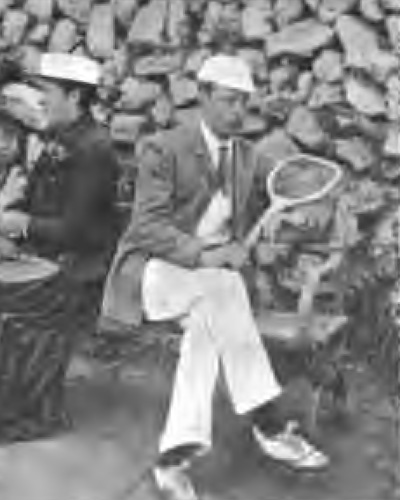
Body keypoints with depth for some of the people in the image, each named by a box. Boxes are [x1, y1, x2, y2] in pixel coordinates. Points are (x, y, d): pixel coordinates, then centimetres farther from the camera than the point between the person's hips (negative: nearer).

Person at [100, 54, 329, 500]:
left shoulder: (249, 158, 11)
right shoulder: (163, 150, -7)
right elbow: (147, 227, -16)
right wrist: (202, 255, -30)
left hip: (214, 279, 5)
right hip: (157, 270, -5)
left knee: (207, 323, -30)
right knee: (222, 287, -35)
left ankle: (175, 456, -31)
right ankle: (268, 425, -32)